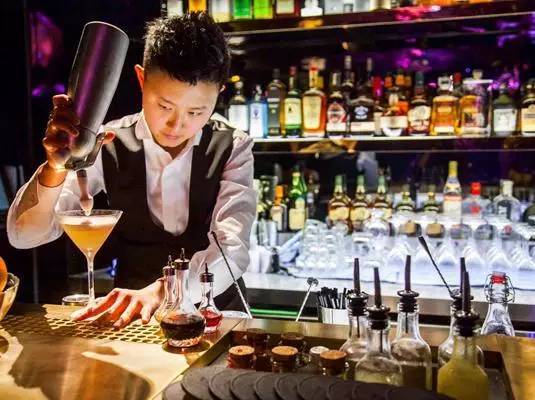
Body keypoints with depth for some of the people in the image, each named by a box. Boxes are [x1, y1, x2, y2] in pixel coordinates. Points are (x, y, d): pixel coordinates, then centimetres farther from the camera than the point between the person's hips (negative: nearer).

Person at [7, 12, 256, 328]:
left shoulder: (233, 148, -8)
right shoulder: (110, 146, -7)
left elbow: (232, 250, -21)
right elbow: (23, 234, -10)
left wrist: (158, 291, -39)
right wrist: (55, 167, -29)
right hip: (129, 319, 1)